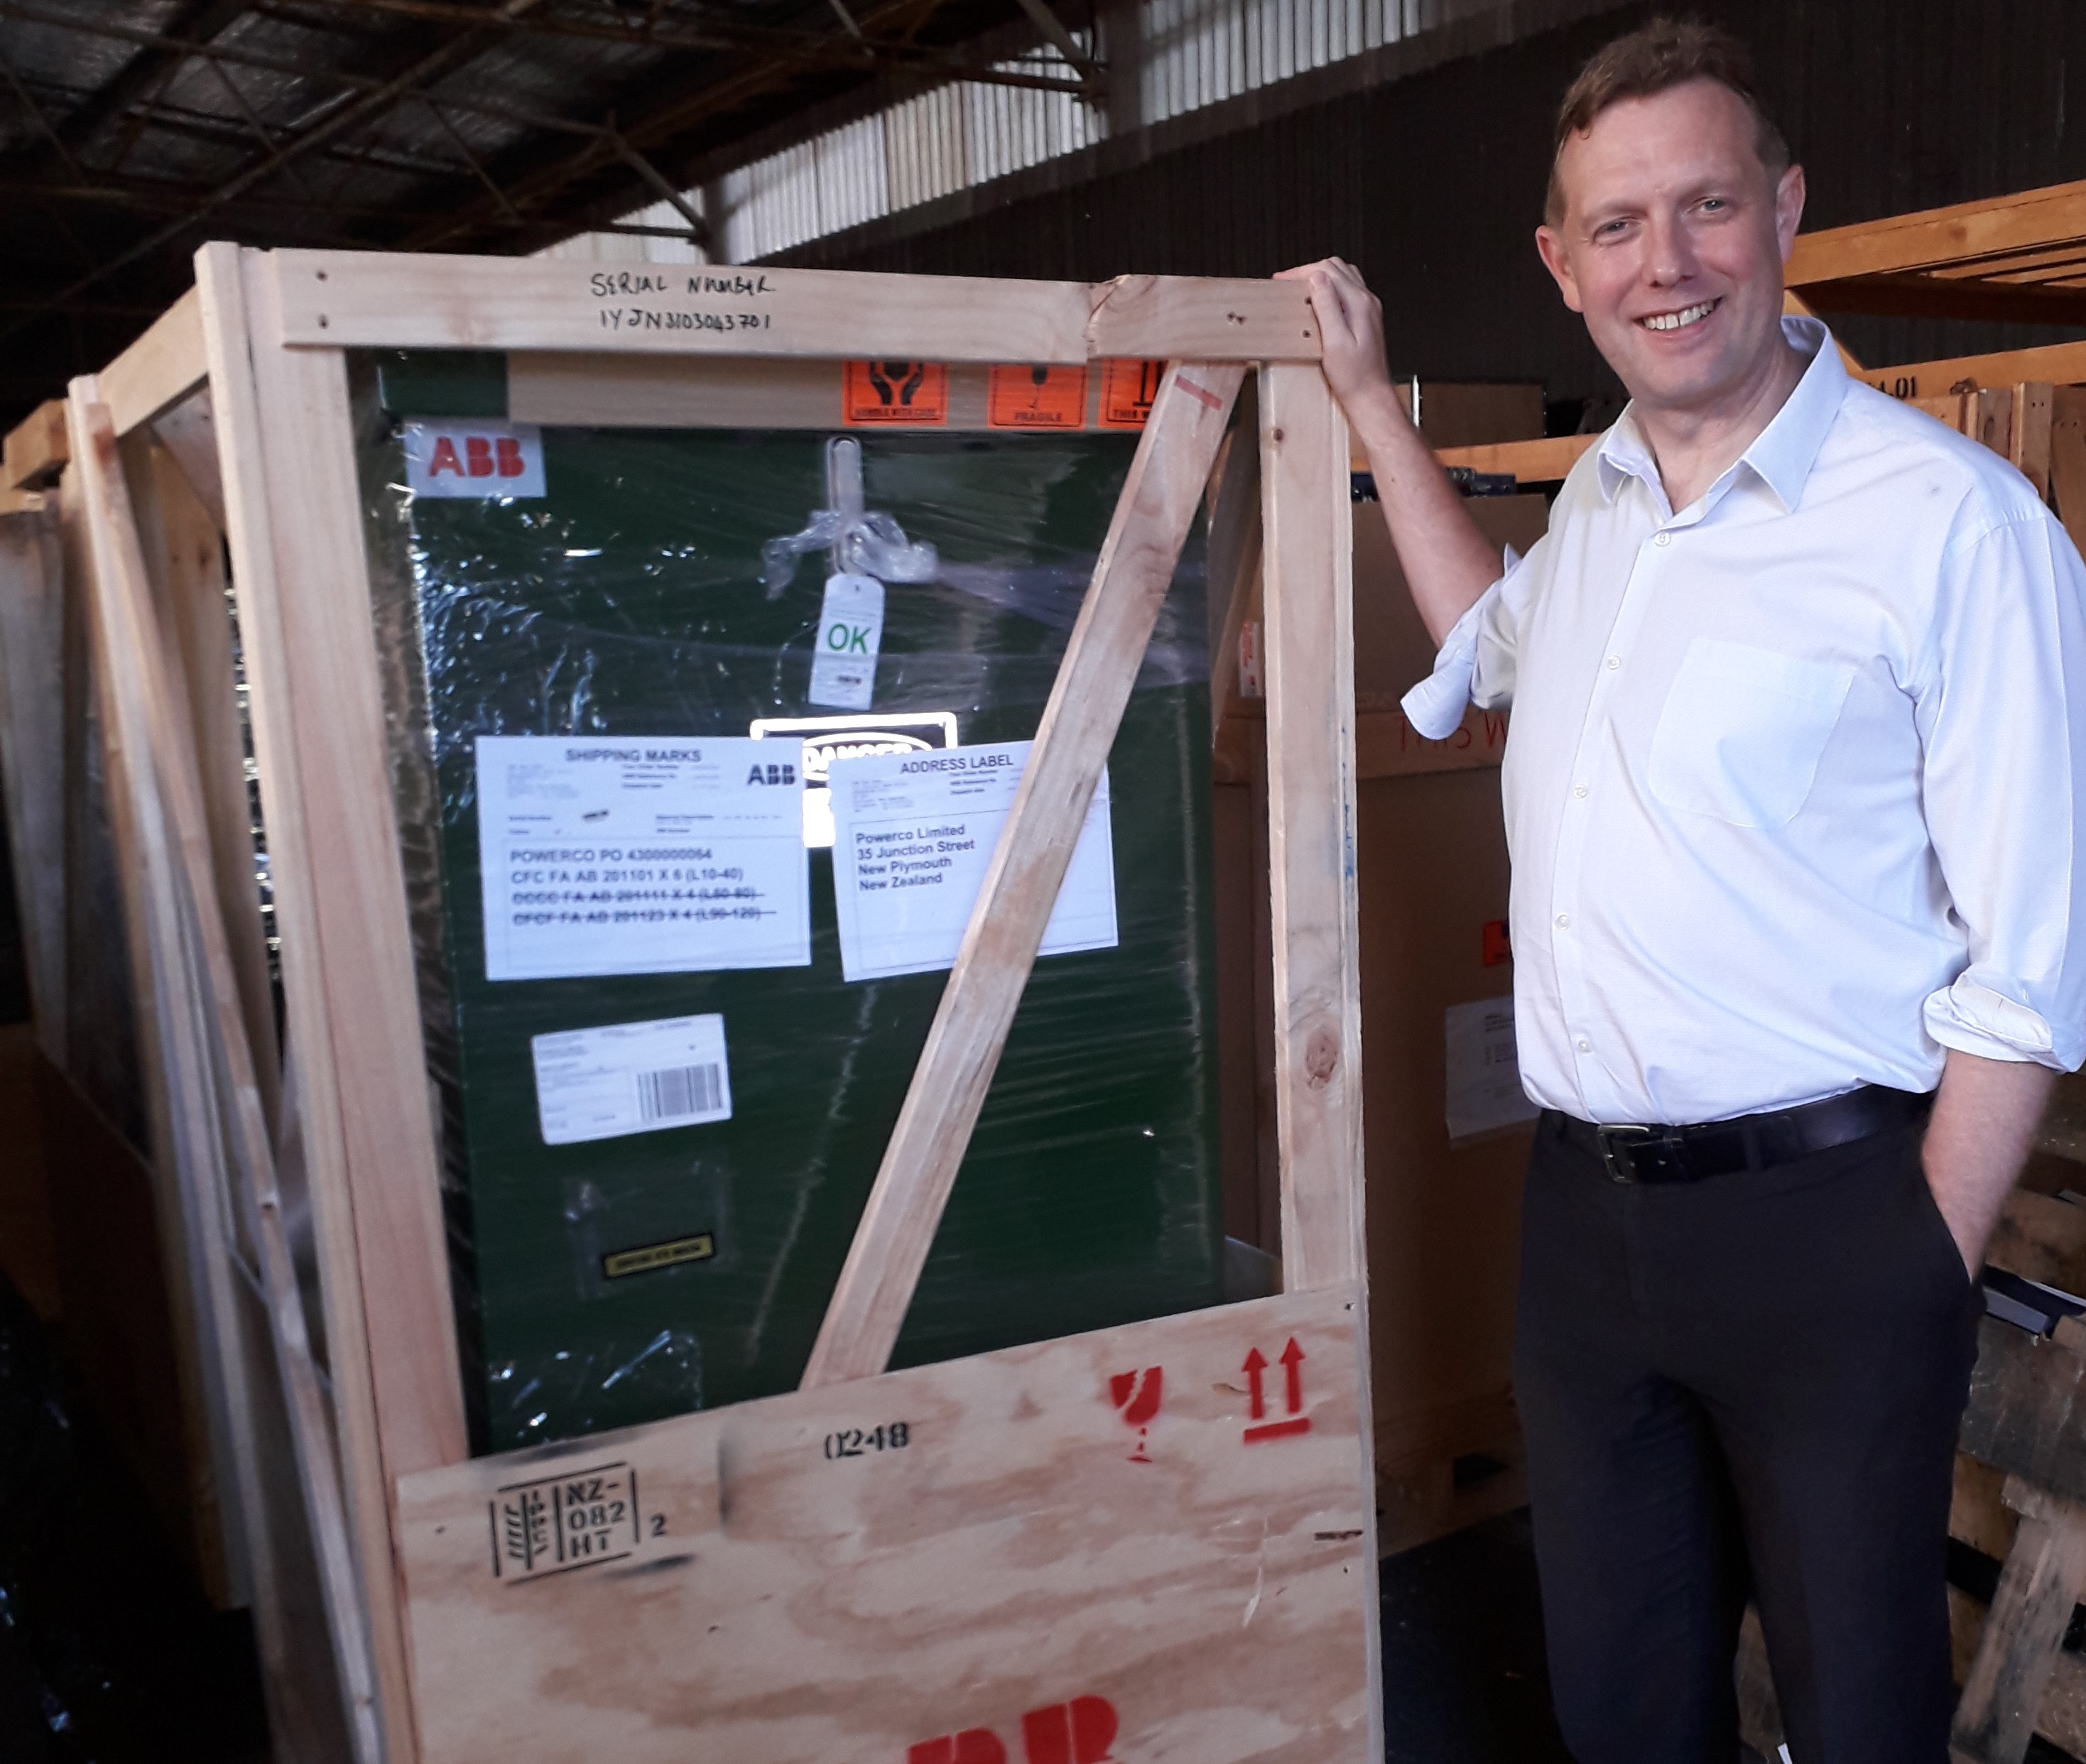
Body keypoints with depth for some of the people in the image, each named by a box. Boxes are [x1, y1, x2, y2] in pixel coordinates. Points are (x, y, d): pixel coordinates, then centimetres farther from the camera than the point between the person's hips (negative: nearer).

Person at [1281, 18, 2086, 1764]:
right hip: (1587, 1204, 6)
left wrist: (1925, 1290, -10)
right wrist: (1372, 400, 27)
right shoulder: (1599, 497, 7)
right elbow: (1499, 643, 30)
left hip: (1822, 1212, -6)